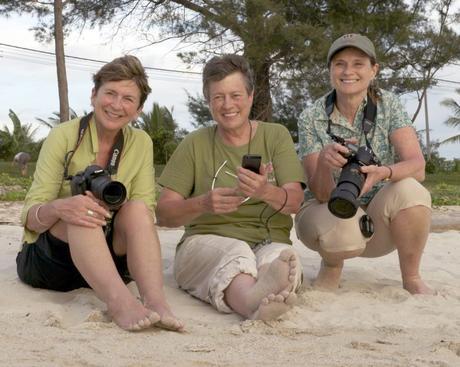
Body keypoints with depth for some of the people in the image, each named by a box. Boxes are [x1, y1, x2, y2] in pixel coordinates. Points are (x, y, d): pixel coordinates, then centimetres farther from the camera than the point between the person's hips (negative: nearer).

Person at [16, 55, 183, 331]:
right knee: (80, 211, -32)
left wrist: (109, 206, -29)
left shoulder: (141, 143, 2)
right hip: (48, 261, -2)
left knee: (136, 209, -25)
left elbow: (145, 216, -7)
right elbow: (30, 216, -12)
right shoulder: (64, 136, -8)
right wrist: (59, 208, -36)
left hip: (104, 261, 3)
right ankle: (120, 302, -53)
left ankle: (155, 300, -44)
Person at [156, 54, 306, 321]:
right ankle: (253, 299, -67)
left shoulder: (276, 136, 11)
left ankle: (263, 293, -64)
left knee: (281, 257, -33)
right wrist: (203, 204, -19)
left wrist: (266, 192, -28)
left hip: (269, 242, 2)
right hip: (207, 241, -1)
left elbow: (295, 201, -3)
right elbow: (164, 214, 3)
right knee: (234, 253, -36)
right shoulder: (195, 144, 9)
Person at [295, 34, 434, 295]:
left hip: (379, 219, 1)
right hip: (327, 213, -1)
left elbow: (418, 167, -20)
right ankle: (332, 265, 1)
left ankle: (412, 279, -8)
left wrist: (383, 172, -42)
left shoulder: (389, 106, -8)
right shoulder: (312, 119, -11)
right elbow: (321, 194, -17)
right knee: (344, 230, -36)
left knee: (409, 191, -31)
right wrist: (324, 162, -39)